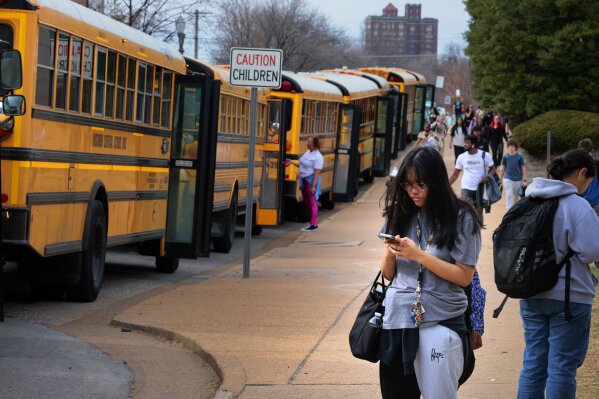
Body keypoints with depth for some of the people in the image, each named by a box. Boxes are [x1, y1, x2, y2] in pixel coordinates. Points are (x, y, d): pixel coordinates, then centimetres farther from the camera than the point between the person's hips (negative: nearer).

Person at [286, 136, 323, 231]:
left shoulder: (318, 157, -16)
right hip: (304, 180, 9)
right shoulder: (307, 152, 11)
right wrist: (293, 163, 13)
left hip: (311, 180, -9)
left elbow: (317, 172, -20)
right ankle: (312, 223, 22)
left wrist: (313, 186, -23)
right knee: (307, 202, 13)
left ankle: (314, 225, -2)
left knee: (312, 202, -5)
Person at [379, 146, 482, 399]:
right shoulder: (400, 215, 9)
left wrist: (418, 255, -15)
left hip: (440, 322, -4)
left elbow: (464, 276, -9)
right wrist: (389, 255, -8)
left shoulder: (461, 218, -4)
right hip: (397, 320, 4)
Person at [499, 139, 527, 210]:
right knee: (509, 195, -13)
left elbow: (523, 168, -1)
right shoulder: (505, 157, -1)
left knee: (516, 196, 15)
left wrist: (524, 180, -5)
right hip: (508, 179, -1)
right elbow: (502, 169, 7)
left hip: (518, 179, 1)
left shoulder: (520, 157, -5)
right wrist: (500, 179, 7)